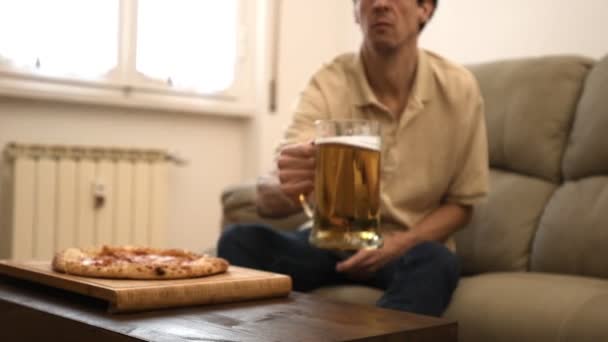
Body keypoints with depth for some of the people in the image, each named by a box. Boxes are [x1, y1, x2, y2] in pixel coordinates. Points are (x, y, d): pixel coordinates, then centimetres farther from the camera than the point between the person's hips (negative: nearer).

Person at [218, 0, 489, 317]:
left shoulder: (458, 87, -11)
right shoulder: (327, 84, -14)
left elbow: (460, 203, -1)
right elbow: (267, 201, -25)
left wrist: (398, 245, -19)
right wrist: (286, 188, -50)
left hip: (410, 246, 0)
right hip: (330, 237, 1)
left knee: (436, 261, -35)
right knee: (241, 241, -26)